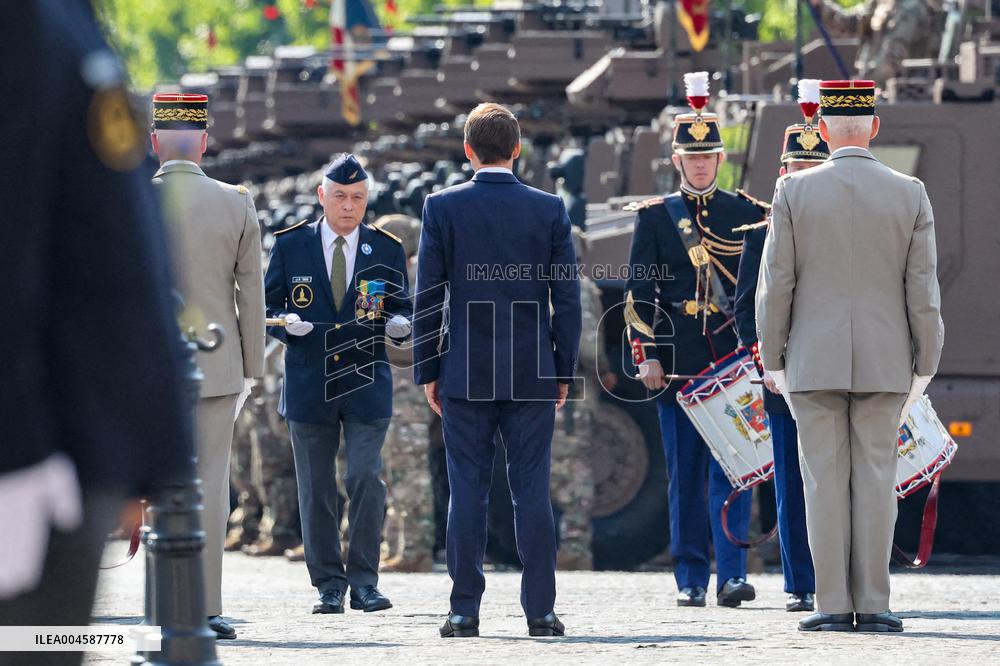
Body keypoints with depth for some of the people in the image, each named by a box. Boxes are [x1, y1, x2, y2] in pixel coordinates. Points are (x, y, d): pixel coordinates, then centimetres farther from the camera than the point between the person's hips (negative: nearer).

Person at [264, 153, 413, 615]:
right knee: (316, 489, 3)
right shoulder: (290, 246, 5)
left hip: (367, 384, -1)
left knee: (366, 479, -12)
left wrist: (398, 323, -12)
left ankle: (364, 581, -3)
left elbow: (403, 307, 11)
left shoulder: (386, 250, 7)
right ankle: (329, 585, 11)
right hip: (308, 383, 1)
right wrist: (286, 322, -13)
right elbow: (268, 304, 9)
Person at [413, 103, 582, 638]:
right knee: (532, 490, 3)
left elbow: (428, 295, -2)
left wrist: (426, 371, 5)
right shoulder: (549, 209, 0)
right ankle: (540, 610, 1)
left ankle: (465, 610, 1)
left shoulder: (443, 207, -3)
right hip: (532, 372, 1)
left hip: (465, 372, -1)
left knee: (467, 492, 2)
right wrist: (564, 371, 9)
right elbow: (566, 297, 1)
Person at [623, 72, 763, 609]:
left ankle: (731, 574, -12)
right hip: (676, 360, 0)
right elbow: (639, 291, 4)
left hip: (732, 360, 0)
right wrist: (646, 355, -4)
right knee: (685, 474, 3)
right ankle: (691, 579, 8)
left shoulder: (746, 213, 8)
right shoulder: (654, 216, 6)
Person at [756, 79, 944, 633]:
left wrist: (773, 362, 5)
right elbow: (923, 290, -2)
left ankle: (833, 605, -1)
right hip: (884, 363, 1)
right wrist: (925, 367, 7)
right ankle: (872, 605, 2)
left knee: (825, 479, 1)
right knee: (875, 479, 4)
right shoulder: (910, 195, -2)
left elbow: (775, 285, -4)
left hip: (814, 360, -1)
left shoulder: (794, 192, -4)